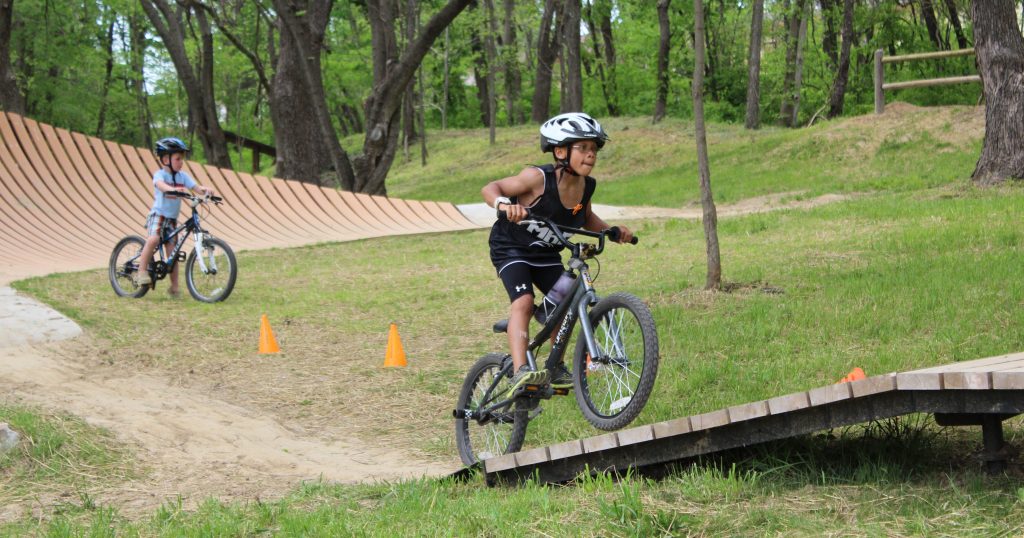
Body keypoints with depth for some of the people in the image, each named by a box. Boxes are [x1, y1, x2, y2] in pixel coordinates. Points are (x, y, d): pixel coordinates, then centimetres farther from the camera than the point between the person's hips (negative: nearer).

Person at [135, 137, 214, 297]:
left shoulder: (182, 176, 5)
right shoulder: (160, 174, -11)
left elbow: (195, 186, -6)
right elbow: (160, 184, -32)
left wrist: (205, 189, -28)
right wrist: (172, 189, -53)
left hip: (172, 219, 5)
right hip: (157, 215, -5)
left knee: (172, 251, 4)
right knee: (153, 239, -31)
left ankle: (174, 287, 10)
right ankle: (142, 271, -17)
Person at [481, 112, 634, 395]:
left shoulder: (587, 185, -9)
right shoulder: (539, 178, -28)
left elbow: (587, 218, 12)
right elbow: (490, 188, -24)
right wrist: (504, 204, -46)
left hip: (546, 254, 6)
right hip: (511, 247, -6)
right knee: (523, 302, -26)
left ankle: (556, 368, 21)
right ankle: (520, 372, -38)